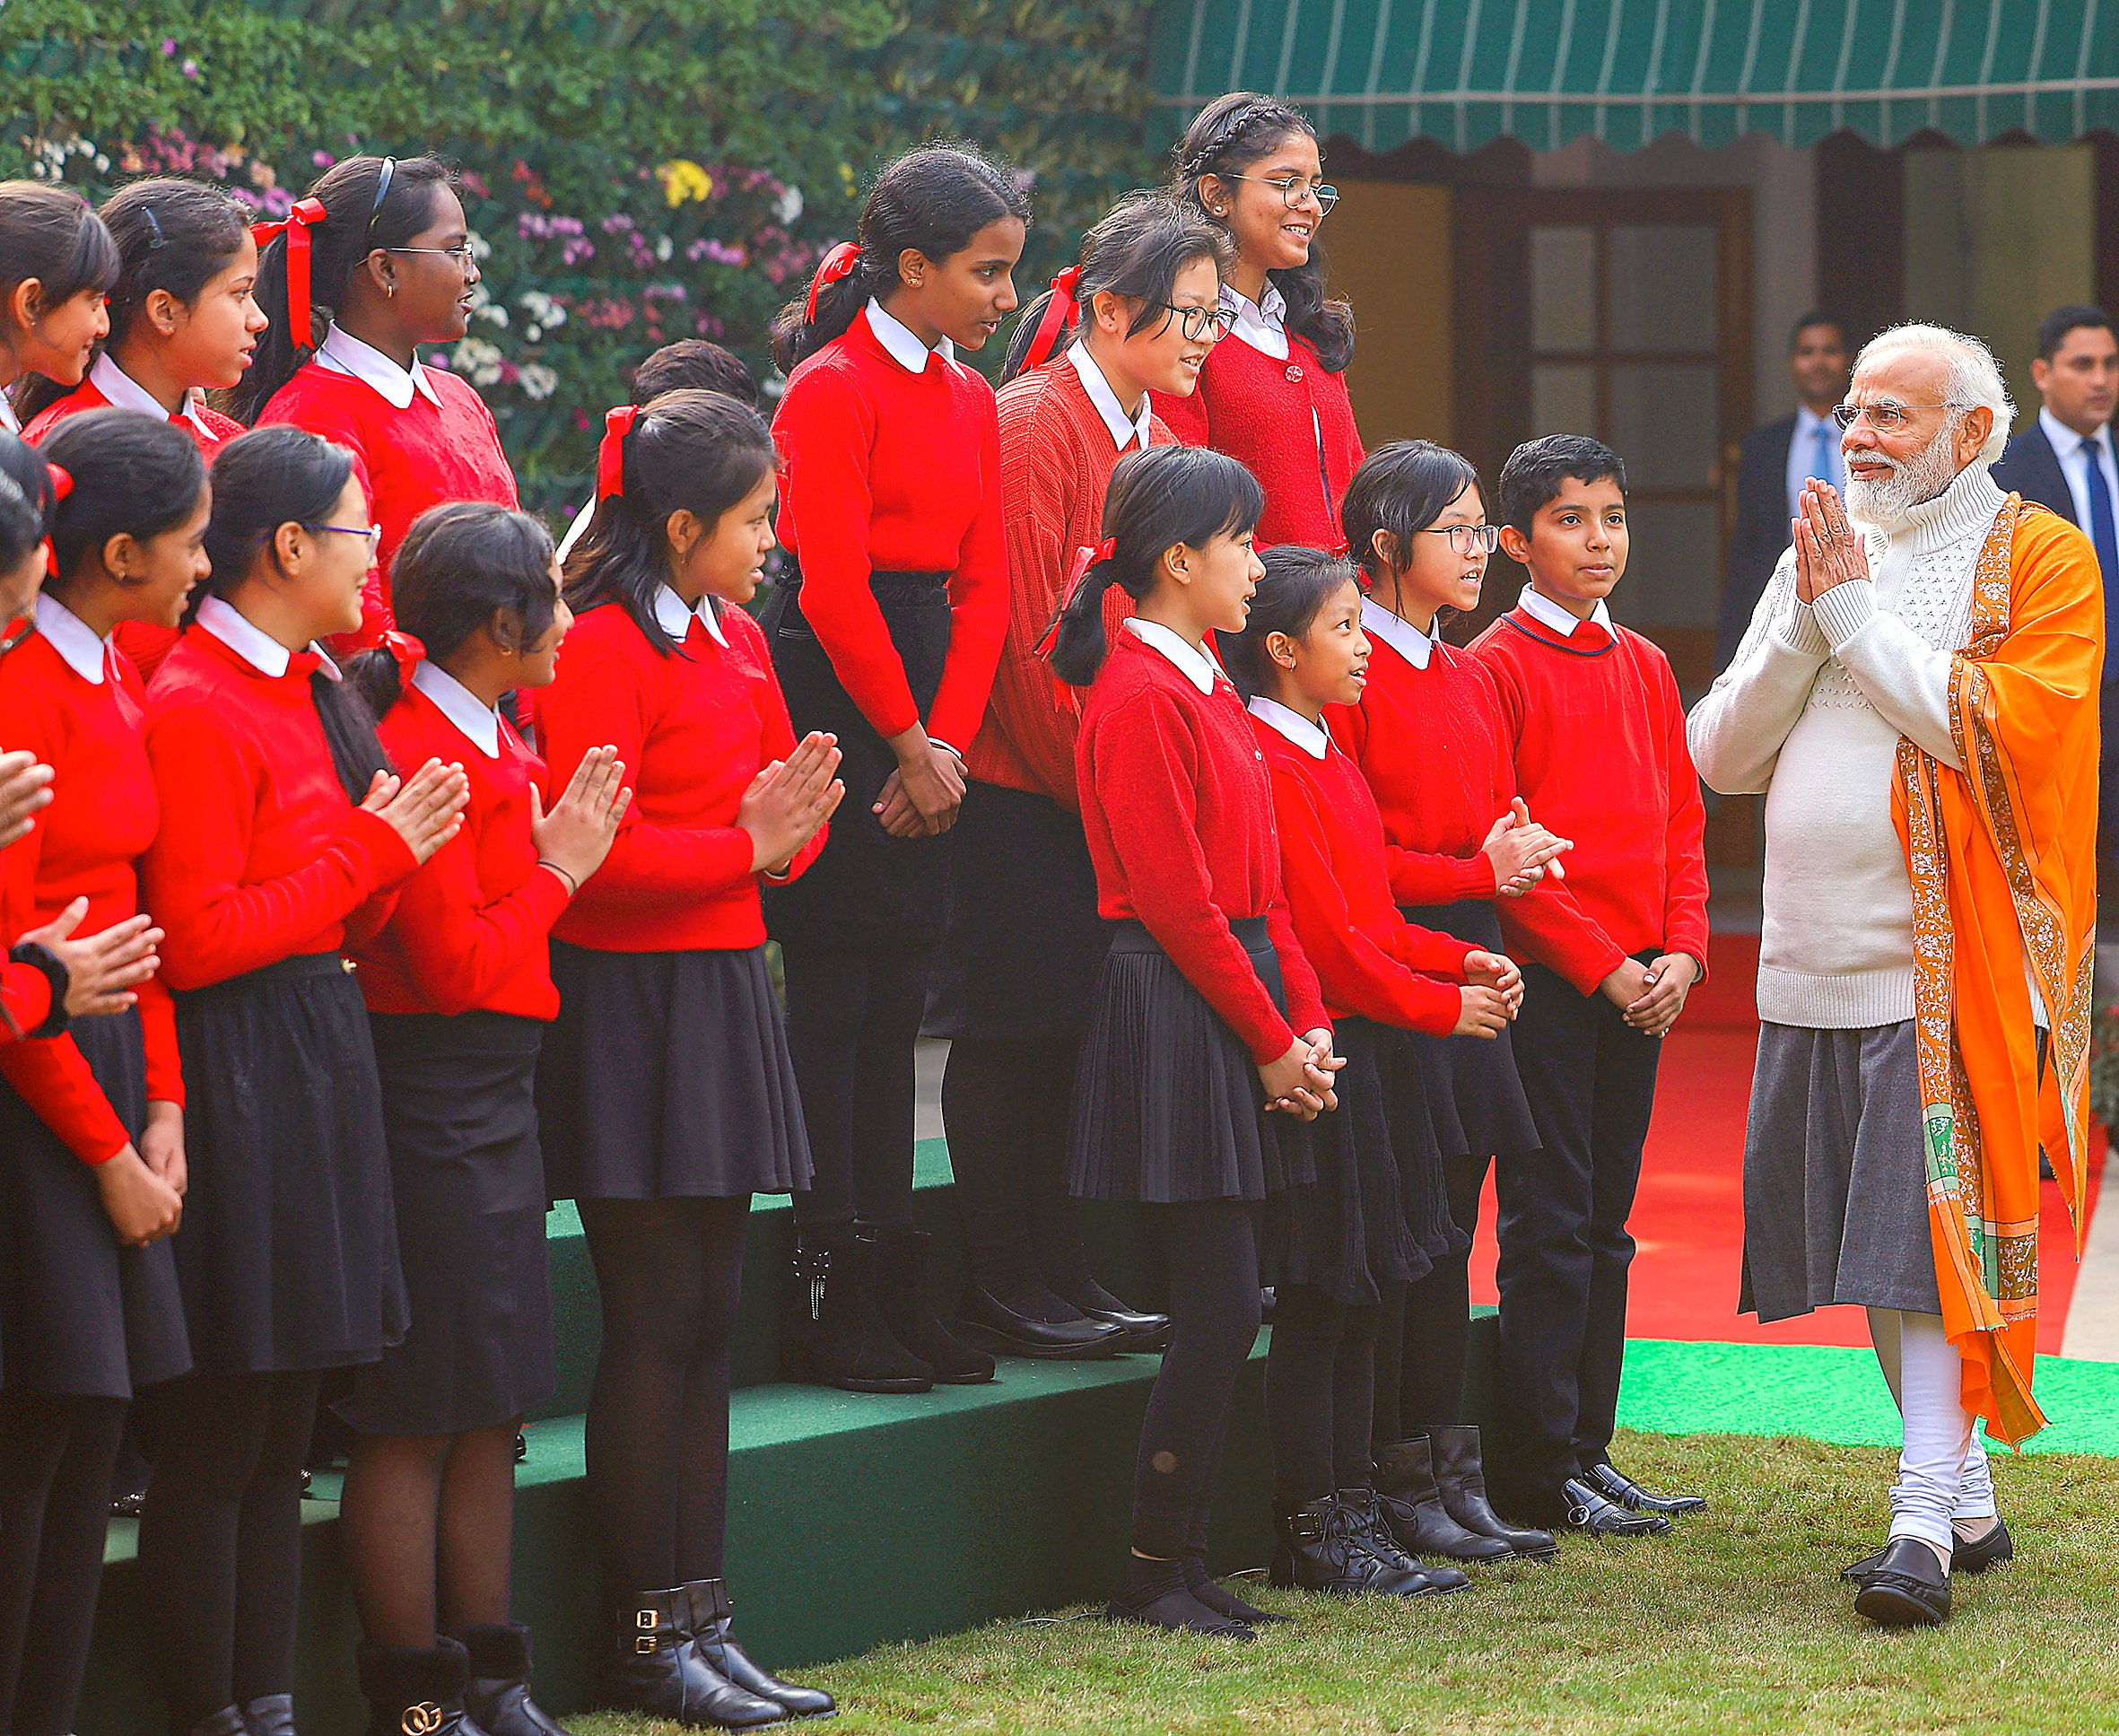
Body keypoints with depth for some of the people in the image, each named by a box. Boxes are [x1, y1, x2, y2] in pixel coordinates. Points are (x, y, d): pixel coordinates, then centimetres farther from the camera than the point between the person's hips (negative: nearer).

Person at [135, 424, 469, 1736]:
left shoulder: (308, 691, 14)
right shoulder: (197, 707, -14)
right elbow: (197, 940, -19)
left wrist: (392, 854, 0)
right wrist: (367, 853, -12)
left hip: (319, 1064, 10)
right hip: (237, 1074, -10)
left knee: (284, 1431, 13)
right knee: (217, 1435, -4)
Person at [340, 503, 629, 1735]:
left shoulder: (493, 742, 13)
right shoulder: (421, 751, -17)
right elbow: (455, 963, -19)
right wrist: (558, 869, -9)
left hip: (496, 1104, 10)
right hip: (431, 1110, -10)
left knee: (491, 1410, 12)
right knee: (416, 1417, -4)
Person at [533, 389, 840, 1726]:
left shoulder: (739, 642, 14)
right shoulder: (602, 649, -14)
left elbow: (790, 795, 18)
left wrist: (790, 829, -4)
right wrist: (745, 845, -17)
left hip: (726, 993, 9)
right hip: (632, 1003, -9)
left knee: (709, 1315, 10)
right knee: (655, 1320, -5)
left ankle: (703, 1617, 15)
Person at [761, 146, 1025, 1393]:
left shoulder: (970, 399, 13)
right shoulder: (832, 388, -11)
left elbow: (984, 585, 9)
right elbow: (833, 584, -15)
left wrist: (948, 741, -4)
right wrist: (906, 744, -13)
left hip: (929, 707, 8)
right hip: (833, 699, -8)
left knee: (897, 999, 9)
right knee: (835, 999, -5)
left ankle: (897, 1286, 13)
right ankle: (829, 1303, -2)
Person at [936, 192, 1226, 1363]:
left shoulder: (1152, 439, 12)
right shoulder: (1033, 425, -14)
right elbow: (1022, 640, -16)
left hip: (1108, 791, 8)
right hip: (1020, 785, -8)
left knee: (1077, 1026, 9)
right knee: (1012, 1034, -3)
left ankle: (1062, 1278, 16)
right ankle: (999, 1296, 3)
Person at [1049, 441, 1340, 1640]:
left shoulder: (1205, 686, 16)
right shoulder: (1142, 697, -14)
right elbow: (1178, 903, -16)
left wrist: (1309, 1021, 7)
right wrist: (1269, 1040, -12)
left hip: (1246, 1011, 9)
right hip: (1177, 1013, -9)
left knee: (1224, 1304, 8)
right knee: (1224, 1302, -9)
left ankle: (1185, 1564, 13)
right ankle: (1156, 1574, -1)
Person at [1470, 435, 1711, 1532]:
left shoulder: (1644, 667, 14)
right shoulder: (1497, 665, -7)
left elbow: (1680, 822, 15)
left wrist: (1681, 950, -1)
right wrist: (1598, 964, -14)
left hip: (1638, 983, 6)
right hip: (1547, 983, -6)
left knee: (1605, 1222, 10)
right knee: (1549, 1223, -5)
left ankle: (1587, 1450, 15)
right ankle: (1535, 1472, -1)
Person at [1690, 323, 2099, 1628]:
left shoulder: (2039, 560, -2)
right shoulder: (1826, 552, 15)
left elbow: (2000, 726, -17)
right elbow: (1724, 757, 9)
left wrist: (1857, 615, -12)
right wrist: (1804, 618, -5)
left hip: (1953, 962, -6)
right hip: (1818, 961, 6)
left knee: (1934, 1229, -12)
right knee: (1873, 1240, 9)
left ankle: (1926, 1520, -14)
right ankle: (1969, 1498, 20)